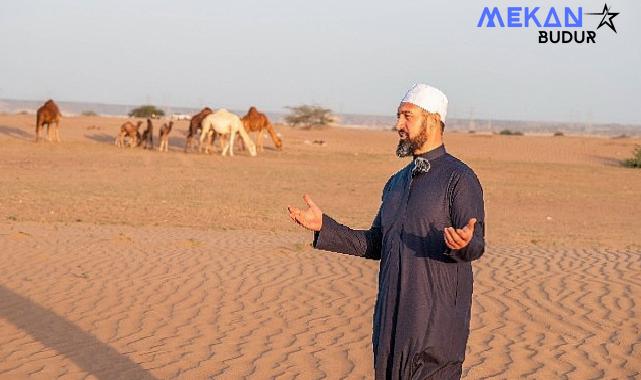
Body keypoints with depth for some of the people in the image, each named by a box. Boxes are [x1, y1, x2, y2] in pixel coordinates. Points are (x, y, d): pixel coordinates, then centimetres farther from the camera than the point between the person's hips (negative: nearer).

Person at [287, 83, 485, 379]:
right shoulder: (397, 182, 17)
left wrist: (464, 242, -39)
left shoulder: (459, 178, -7)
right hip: (391, 320, 7)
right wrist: (324, 227, 11)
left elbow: (477, 245, -15)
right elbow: (375, 244, 17)